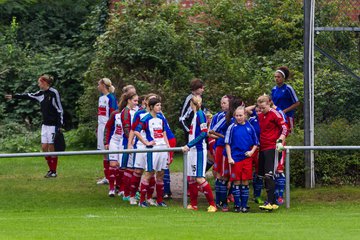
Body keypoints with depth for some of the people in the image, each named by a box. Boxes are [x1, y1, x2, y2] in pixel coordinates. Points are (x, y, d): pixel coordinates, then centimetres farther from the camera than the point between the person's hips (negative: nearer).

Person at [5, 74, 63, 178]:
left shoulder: (54, 93, -11)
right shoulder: (41, 94, 10)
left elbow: (60, 110, -11)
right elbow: (28, 96, 22)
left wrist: (60, 126, -15)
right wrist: (13, 96, 26)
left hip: (53, 125, -7)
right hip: (45, 125, 7)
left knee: (52, 148, -4)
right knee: (44, 147, 4)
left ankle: (54, 172, 4)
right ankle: (51, 169, 16)